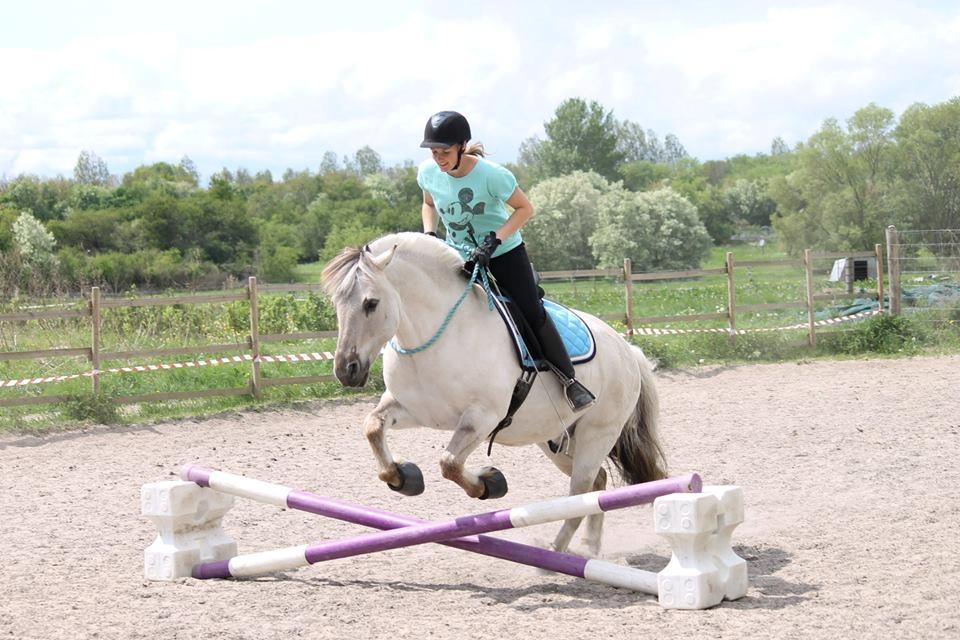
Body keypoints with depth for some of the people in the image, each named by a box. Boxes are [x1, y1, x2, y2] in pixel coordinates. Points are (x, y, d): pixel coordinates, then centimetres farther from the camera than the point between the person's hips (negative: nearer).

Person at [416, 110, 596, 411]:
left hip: (504, 251, -4)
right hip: (459, 256, 4)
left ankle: (570, 380, 2)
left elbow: (525, 208, -15)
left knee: (533, 314, -10)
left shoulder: (491, 174, -25)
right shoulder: (427, 172, -12)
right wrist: (428, 234, -8)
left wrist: (494, 240, -27)